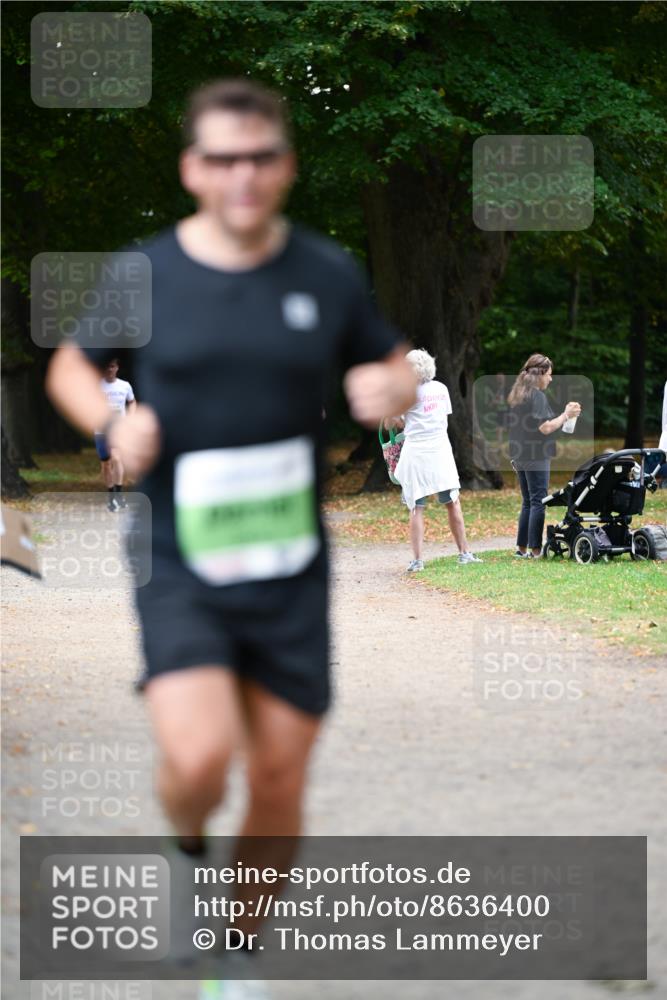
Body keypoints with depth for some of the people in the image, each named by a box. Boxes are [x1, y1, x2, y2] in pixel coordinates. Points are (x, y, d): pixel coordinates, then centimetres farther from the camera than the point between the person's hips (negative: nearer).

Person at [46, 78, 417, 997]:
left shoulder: (329, 275, 2)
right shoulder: (143, 275, -3)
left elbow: (398, 372, 14)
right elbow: (69, 368, 12)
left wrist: (389, 389, -10)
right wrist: (111, 423, -10)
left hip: (289, 567, 2)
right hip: (176, 564, -2)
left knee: (280, 784, 4)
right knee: (198, 759, -22)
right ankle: (186, 853, 15)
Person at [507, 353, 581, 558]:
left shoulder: (517, 395, 13)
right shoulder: (537, 396, -14)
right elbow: (545, 428, -19)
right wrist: (566, 415, -9)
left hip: (519, 455, 9)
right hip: (536, 456, -9)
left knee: (528, 502, 15)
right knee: (538, 502, -5)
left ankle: (522, 548, 14)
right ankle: (535, 550, -7)